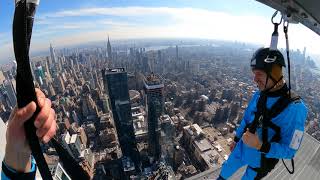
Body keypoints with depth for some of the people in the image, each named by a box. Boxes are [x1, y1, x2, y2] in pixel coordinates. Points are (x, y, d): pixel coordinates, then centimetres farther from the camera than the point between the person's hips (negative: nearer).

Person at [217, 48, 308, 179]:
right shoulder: (259, 95, -13)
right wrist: (236, 140, 11)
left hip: (262, 160, -4)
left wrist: (260, 146, -42)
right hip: (242, 149, 4)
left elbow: (289, 151, -23)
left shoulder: (295, 108, -29)